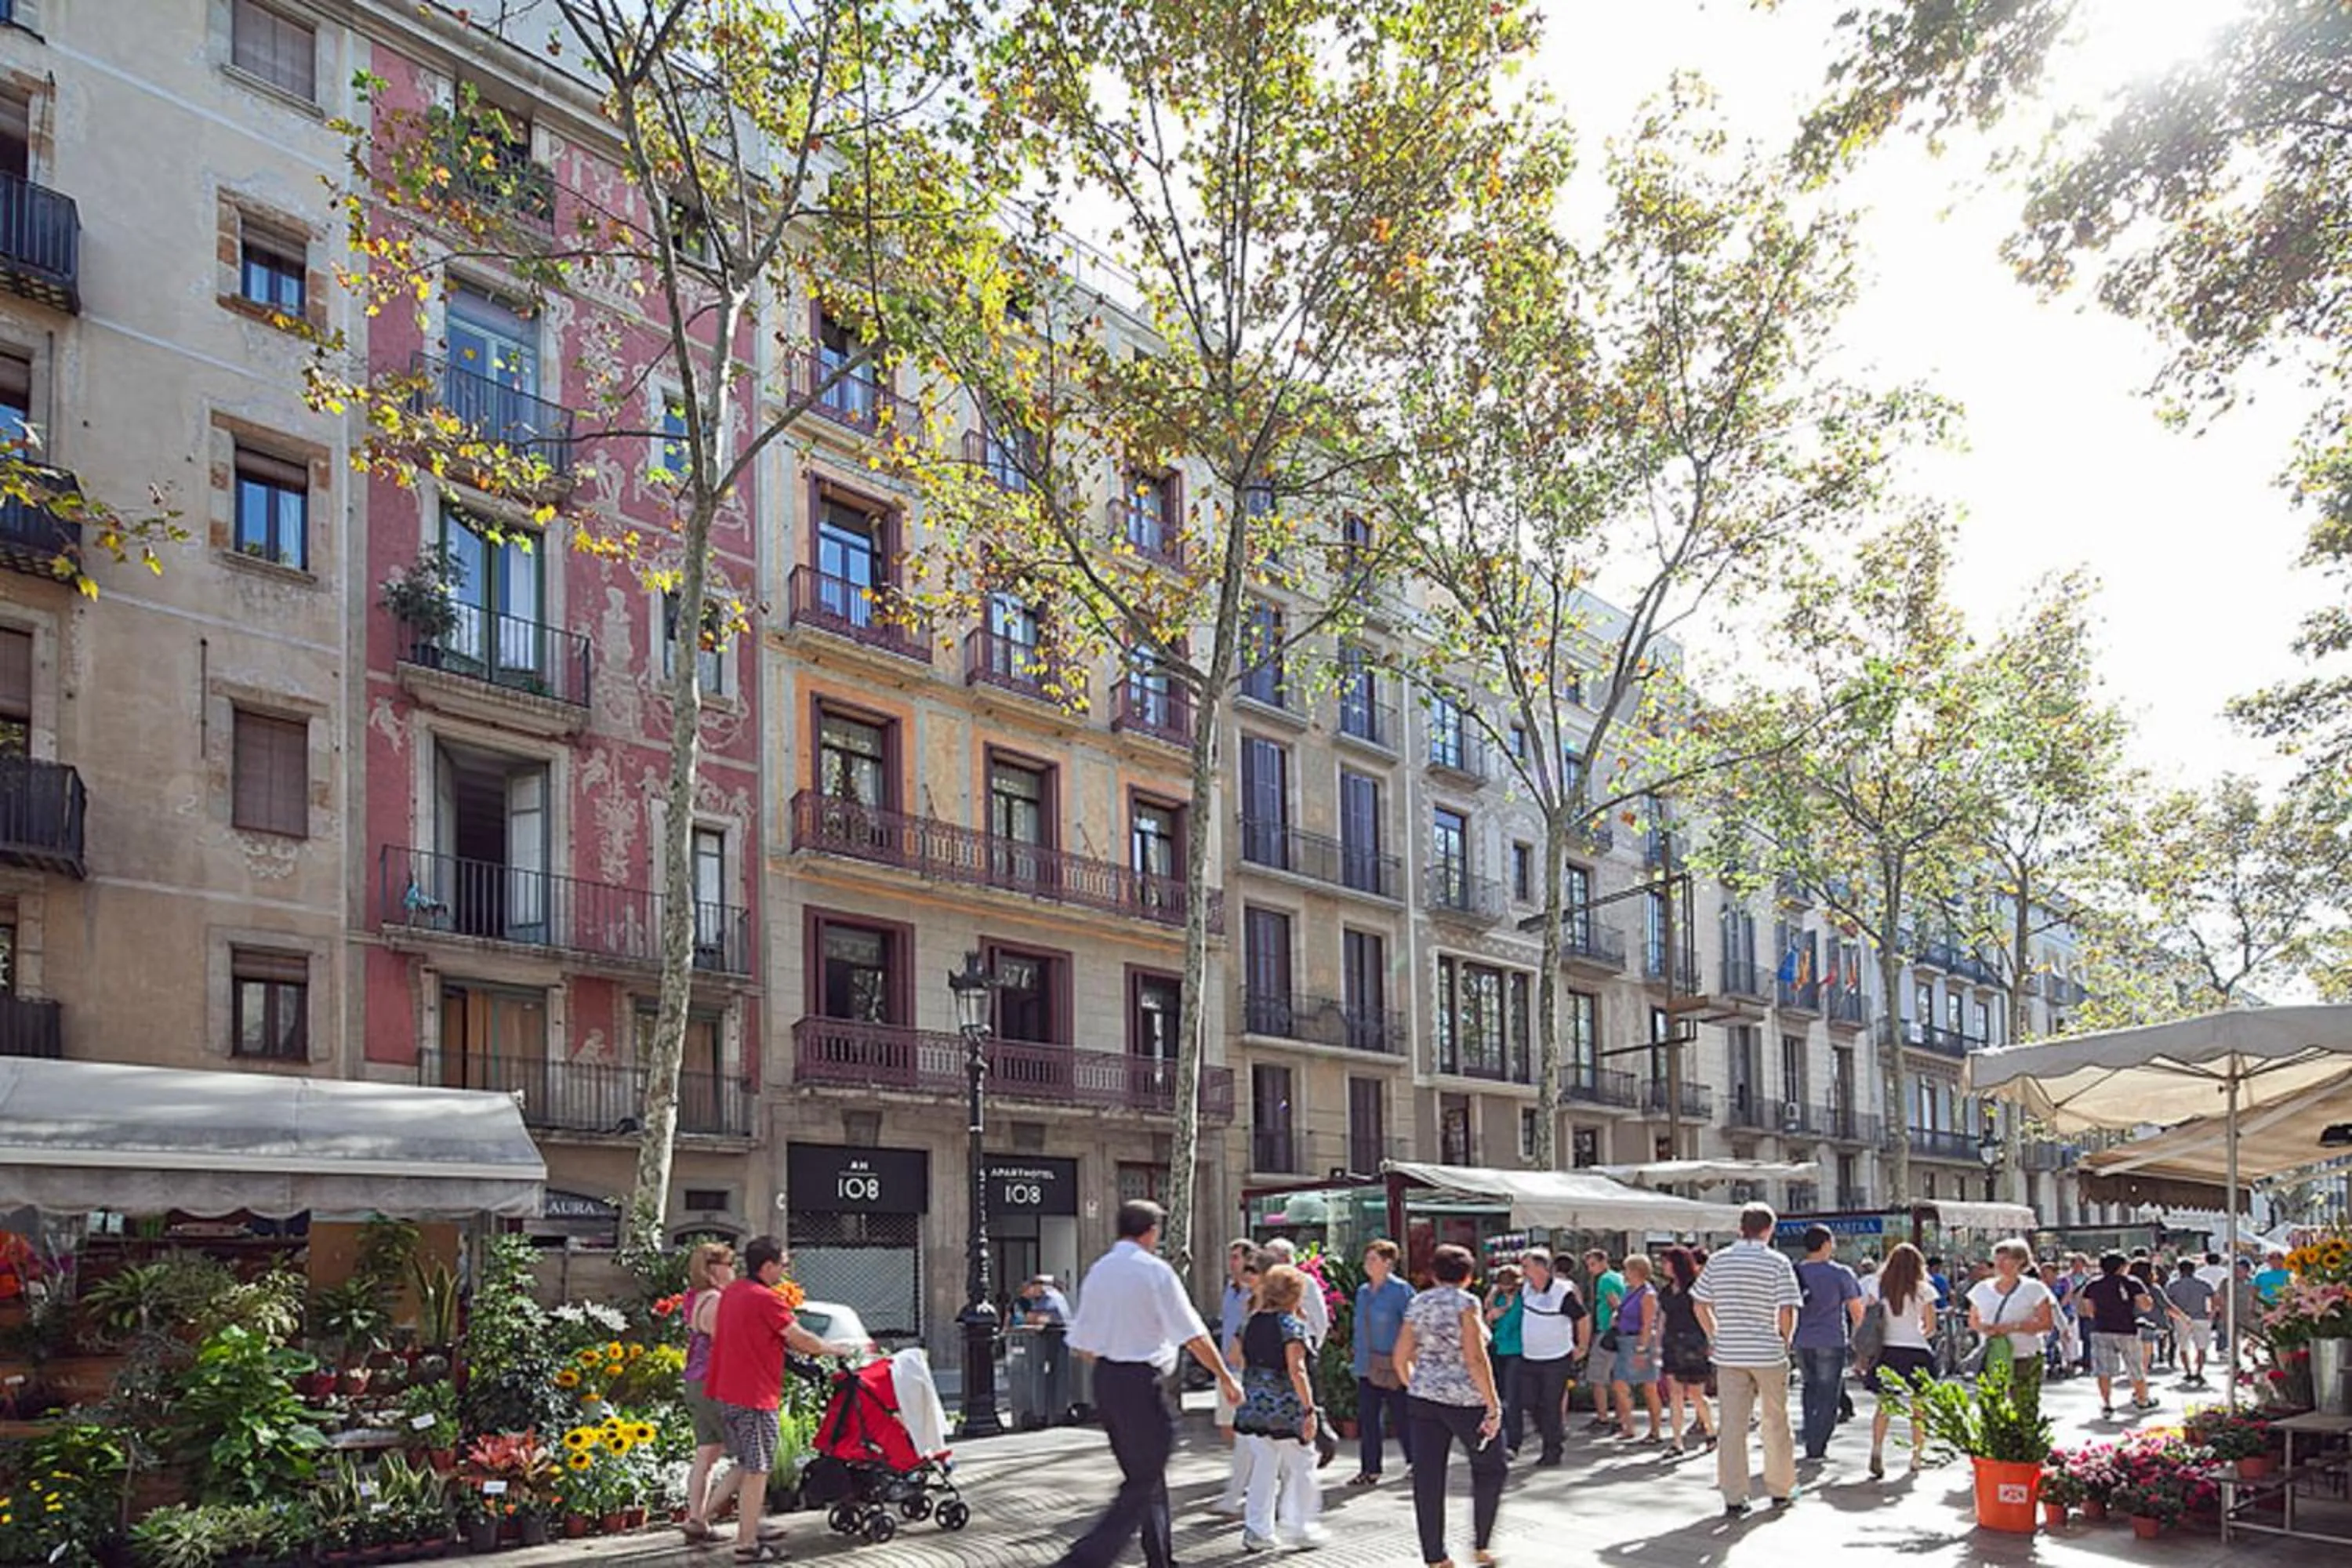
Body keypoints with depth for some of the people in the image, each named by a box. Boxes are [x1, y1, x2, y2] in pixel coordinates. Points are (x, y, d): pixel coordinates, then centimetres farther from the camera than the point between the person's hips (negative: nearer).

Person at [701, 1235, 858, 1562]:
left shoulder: (730, 1293, 11)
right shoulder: (765, 1299, -17)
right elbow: (800, 1340, -13)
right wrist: (837, 1350, 2)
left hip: (726, 1393, 9)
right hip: (754, 1396, -9)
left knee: (747, 1466, 20)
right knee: (756, 1471, -1)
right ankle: (747, 1545, 2)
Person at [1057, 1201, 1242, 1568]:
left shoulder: (1098, 1271, 9)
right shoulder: (1154, 1270, -11)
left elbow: (1081, 1344, 11)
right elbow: (1193, 1335, -11)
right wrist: (1225, 1377, -1)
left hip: (1104, 1378, 8)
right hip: (1141, 1382, -8)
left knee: (1144, 1476, 20)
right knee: (1143, 1485, -3)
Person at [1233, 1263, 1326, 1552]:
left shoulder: (1252, 1322, 9)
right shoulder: (1291, 1324, -11)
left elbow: (1244, 1362, 15)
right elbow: (1296, 1370, -18)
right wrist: (1309, 1409, -18)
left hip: (1254, 1406, 6)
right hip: (1286, 1408, -6)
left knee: (1263, 1468, 11)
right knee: (1300, 1466, 9)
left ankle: (1257, 1530, 11)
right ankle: (1298, 1527, 13)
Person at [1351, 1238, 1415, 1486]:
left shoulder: (1401, 1290, -9)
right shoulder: (1363, 1291, 12)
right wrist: (1359, 1360, 14)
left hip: (1393, 1367, -6)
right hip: (1368, 1367, 6)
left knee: (1401, 1417, 3)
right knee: (1367, 1419, 5)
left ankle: (1415, 1461, 19)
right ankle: (1370, 1470, 11)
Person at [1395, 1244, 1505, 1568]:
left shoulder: (1418, 1304, 9)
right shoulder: (1464, 1302, -9)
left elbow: (1401, 1357, 10)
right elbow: (1475, 1358, -17)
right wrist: (1493, 1405, -14)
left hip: (1424, 1398, 5)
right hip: (1465, 1399, -5)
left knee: (1428, 1477, 5)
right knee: (1489, 1469, 14)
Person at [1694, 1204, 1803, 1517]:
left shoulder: (1718, 1261, 3)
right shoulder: (1777, 1263, -7)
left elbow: (1700, 1306, 4)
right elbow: (1787, 1312, -12)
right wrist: (1785, 1341, 4)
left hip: (1728, 1354, 2)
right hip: (1769, 1354, -2)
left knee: (1732, 1426, 4)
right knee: (1775, 1423, 13)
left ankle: (1733, 1497, 4)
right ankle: (1781, 1491, 24)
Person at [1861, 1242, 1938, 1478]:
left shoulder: (1877, 1285, 1)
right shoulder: (1923, 1290, -3)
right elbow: (1931, 1327, 1)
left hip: (1886, 1350, 1)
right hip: (1917, 1351, -1)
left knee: (1884, 1405, 6)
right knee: (1918, 1407, 13)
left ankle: (1877, 1448, -15)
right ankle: (1916, 1456, 18)